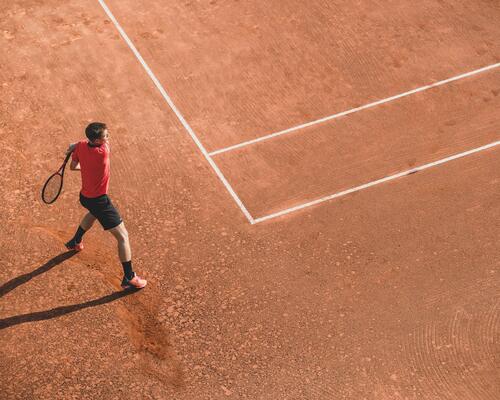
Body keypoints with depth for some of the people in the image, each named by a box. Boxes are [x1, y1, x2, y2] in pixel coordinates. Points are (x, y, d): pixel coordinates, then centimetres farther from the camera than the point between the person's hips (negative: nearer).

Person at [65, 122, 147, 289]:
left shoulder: (81, 146, -11)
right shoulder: (102, 152, -31)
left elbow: (73, 166, 6)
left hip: (85, 196, 8)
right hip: (99, 200, -8)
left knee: (93, 213, 43)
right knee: (123, 236, -1)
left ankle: (75, 242, 61)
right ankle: (129, 278, 2)